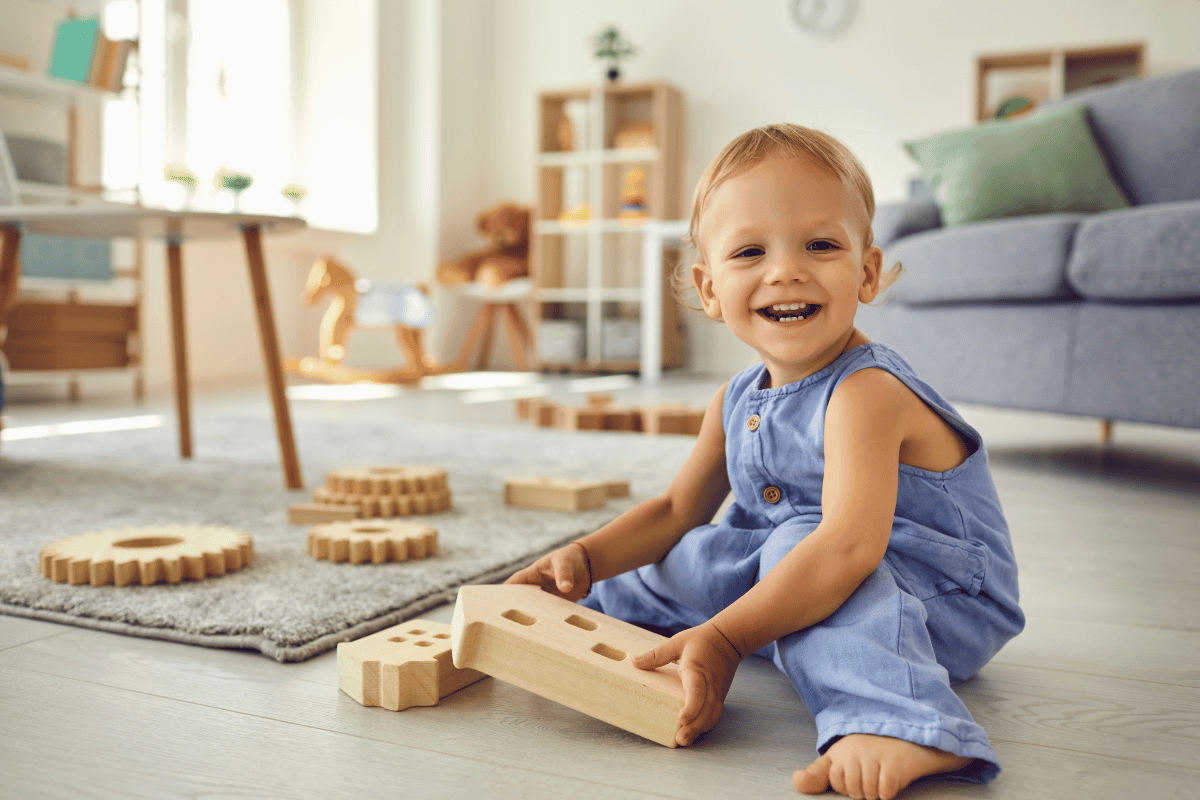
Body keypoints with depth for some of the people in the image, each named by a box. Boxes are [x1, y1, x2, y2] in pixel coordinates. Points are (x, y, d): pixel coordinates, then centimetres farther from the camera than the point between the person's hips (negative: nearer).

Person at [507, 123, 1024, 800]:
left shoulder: (864, 391, -26)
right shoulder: (737, 401, 0)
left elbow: (849, 546, -40)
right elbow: (677, 510, 10)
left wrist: (724, 639, -41)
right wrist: (584, 559, -6)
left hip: (946, 603, -8)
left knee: (794, 542, -31)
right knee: (704, 553, 3)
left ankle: (898, 722, -46)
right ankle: (588, 615, 23)